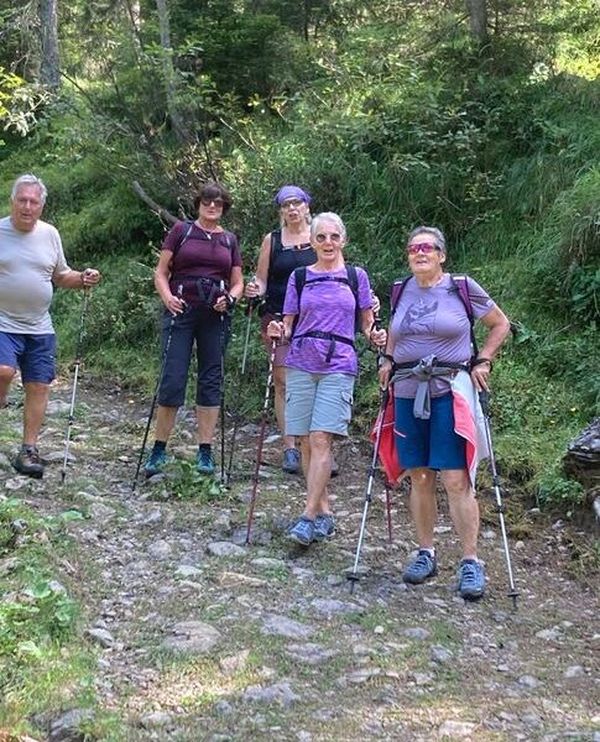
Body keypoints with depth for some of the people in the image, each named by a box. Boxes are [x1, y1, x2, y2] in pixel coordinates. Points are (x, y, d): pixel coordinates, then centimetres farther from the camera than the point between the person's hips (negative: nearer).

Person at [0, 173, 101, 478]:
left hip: (40, 328, 4)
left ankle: (29, 450, 12)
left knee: (38, 386, 3)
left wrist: (81, 279, -2)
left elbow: (60, 276, 16)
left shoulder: (49, 234, 8)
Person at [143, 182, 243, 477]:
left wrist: (230, 298, -5)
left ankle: (205, 451, 11)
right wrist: (167, 297, -13)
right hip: (181, 310, -3)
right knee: (173, 379, -6)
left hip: (215, 315, 3)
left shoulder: (229, 239, 14)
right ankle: (158, 450, 4)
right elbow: (161, 272, 4)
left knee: (211, 380, 4)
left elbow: (237, 282, 16)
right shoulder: (181, 230, 7)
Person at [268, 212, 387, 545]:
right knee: (306, 441, 2)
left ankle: (309, 516, -12)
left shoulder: (356, 277, 9)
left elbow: (367, 323, 13)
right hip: (301, 364, 2)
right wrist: (279, 331, -9)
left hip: (338, 367, -2)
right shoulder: (299, 277, 11)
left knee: (320, 438, -13)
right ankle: (324, 512, 14)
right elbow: (289, 324, 12)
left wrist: (376, 336, -7)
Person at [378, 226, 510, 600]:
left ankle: (471, 562, 0)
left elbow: (500, 325, 8)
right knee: (419, 478, 8)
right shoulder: (402, 290, 9)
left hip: (451, 393, -4)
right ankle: (426, 553, 20)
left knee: (456, 479, -9)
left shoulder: (462, 288, -3)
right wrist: (388, 360, 13)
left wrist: (482, 362, -1)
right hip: (408, 394, 4)